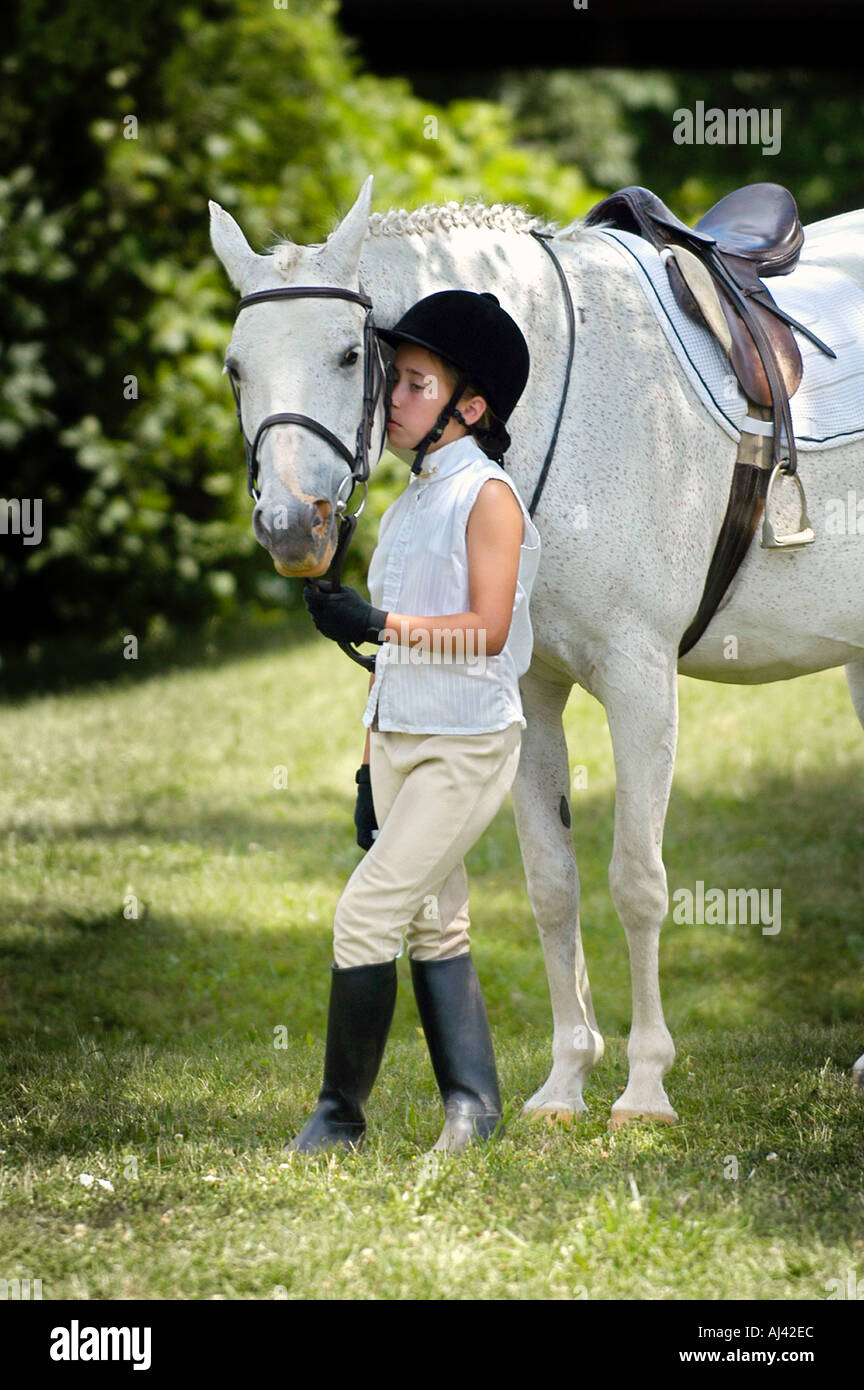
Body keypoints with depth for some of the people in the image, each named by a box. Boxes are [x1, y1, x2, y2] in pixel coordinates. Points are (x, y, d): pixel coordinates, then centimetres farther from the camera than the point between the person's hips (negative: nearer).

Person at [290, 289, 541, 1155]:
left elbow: (486, 629, -20)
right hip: (398, 739, 8)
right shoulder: (406, 507, 14)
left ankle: (341, 1113, -4)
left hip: (468, 744, -8)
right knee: (434, 926, 9)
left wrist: (379, 623, -29)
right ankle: (472, 1103, 14)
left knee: (366, 913, -12)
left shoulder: (487, 497, -10)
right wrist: (371, 765, 17)